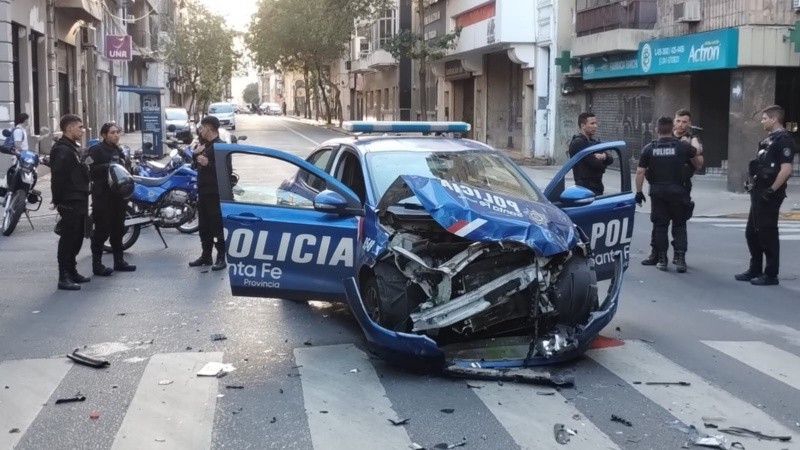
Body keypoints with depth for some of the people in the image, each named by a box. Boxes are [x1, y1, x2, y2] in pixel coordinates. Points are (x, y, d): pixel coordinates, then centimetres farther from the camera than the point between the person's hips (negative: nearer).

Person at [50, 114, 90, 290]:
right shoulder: (62, 150, -16)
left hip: (79, 201, 10)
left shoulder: (73, 148, 17)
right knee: (68, 238, -7)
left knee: (77, 237, 15)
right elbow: (57, 178, -22)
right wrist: (58, 201, -20)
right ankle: (64, 277, -3)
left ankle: (72, 271, 25)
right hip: (70, 202, -10)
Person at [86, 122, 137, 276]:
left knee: (118, 229, 12)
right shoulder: (96, 150, -6)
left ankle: (119, 261, 21)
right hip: (102, 196, -8)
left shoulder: (118, 150, 18)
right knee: (102, 230, -8)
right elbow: (89, 170, -17)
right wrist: (106, 167, -25)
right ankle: (97, 264, -3)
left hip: (118, 194, 8)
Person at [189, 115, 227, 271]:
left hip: (215, 193, -9)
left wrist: (208, 164, -26)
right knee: (203, 225, 13)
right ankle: (206, 255, 22)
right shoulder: (204, 144, 15)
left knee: (217, 225, -5)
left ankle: (221, 257, 0)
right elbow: (196, 164, 21)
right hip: (203, 191, 9)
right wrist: (195, 153, 2)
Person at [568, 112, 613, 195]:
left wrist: (604, 156, -16)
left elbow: (610, 159, 8)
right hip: (585, 187, -9)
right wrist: (603, 162, 3)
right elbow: (596, 164, -20)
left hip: (597, 187, 9)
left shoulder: (594, 142, 18)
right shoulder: (578, 143, -13)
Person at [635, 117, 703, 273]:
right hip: (678, 191, -1)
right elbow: (698, 163, 10)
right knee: (679, 225, 8)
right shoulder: (683, 147, -1)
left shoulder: (649, 148, 1)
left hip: (657, 192, 1)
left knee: (660, 225, 8)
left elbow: (640, 172, -1)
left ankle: (661, 259, 10)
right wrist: (697, 151, 30)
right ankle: (680, 258, 1)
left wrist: (638, 192, 6)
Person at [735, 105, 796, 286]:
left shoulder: (783, 140, -14)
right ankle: (755, 270, 24)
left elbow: (786, 170, -23)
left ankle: (771, 275, 5)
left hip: (769, 195, -10)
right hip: (759, 193, 10)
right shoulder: (769, 139, 16)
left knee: (767, 234, -3)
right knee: (752, 232, 14)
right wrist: (753, 184, 16)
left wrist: (772, 190, -20)